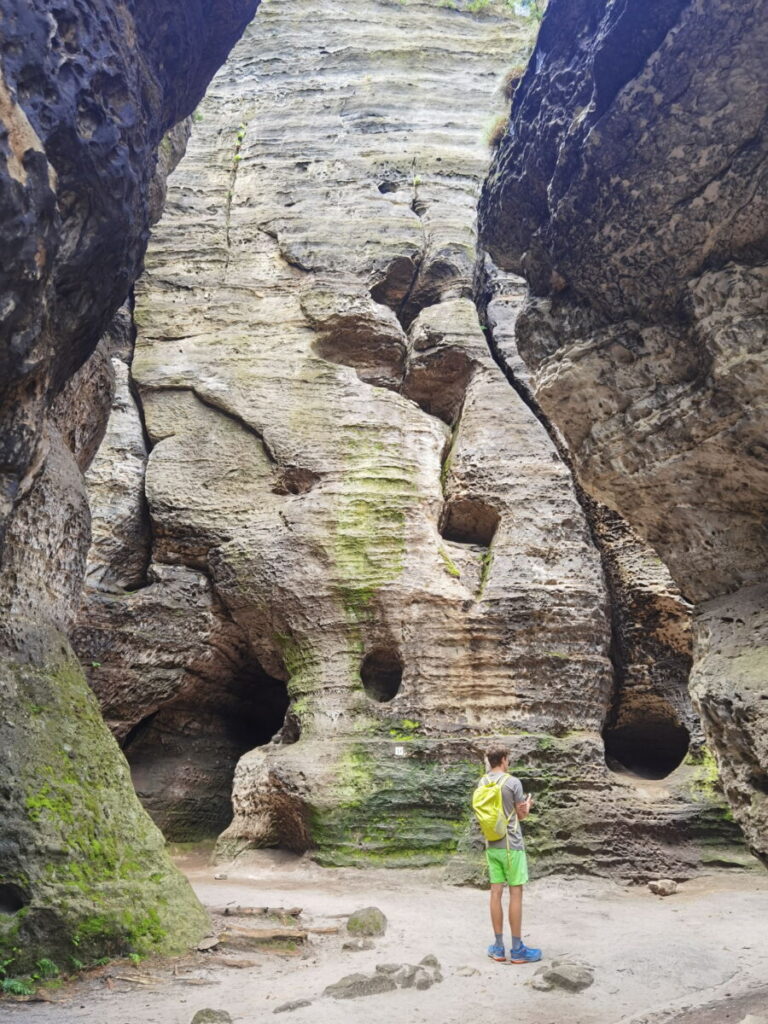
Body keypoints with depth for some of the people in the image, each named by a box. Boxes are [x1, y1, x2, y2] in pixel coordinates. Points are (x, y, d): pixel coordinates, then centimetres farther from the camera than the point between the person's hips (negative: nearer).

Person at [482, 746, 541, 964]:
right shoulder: (513, 782, -11)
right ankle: (517, 949, 5)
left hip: (492, 845, 5)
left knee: (496, 892, 7)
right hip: (511, 844, -5)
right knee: (515, 893, 0)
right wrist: (528, 804, 20)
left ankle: (498, 946, 12)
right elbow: (522, 815, -2)